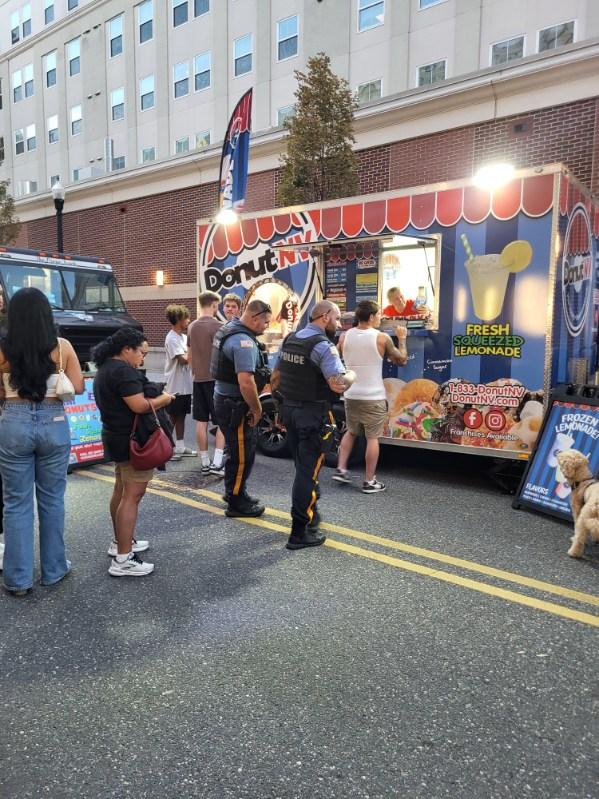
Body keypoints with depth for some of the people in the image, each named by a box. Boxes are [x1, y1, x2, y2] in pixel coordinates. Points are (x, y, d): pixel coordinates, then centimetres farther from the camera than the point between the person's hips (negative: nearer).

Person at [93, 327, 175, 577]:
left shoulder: (105, 368, 14)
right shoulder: (123, 370, -20)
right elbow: (139, 406, -26)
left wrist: (153, 395, 10)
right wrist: (164, 399, -10)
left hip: (116, 437, 11)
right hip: (131, 440, -11)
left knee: (121, 490, 20)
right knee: (132, 495, -10)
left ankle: (121, 542, 32)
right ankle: (123, 560, -9)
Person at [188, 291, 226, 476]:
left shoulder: (192, 327, 10)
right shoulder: (217, 326, -11)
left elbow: (190, 355, 16)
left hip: (198, 379, 7)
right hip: (215, 378, -6)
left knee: (201, 422, 7)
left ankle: (205, 463, 13)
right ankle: (217, 462, -8)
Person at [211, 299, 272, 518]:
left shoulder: (229, 328, 10)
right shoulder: (244, 341, -23)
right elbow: (246, 382, -32)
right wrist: (257, 409, -18)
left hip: (225, 399, 10)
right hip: (235, 406, -10)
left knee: (241, 450, 23)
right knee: (242, 455, 3)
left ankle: (235, 492, 38)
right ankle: (236, 503, 16)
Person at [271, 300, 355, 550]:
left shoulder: (290, 339, 9)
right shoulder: (323, 345, -17)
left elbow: (275, 377, 16)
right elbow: (338, 385, -27)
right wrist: (352, 375, -7)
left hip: (290, 410, 8)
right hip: (313, 415, -8)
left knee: (303, 467, 21)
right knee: (309, 471, 0)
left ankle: (309, 514, 37)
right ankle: (299, 532, 5)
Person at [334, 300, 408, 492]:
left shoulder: (345, 337, 1)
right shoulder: (382, 338, -10)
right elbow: (402, 360, 3)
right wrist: (402, 339, 16)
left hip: (351, 395, 5)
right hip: (373, 397, -4)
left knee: (351, 432, 23)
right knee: (372, 438, 4)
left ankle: (341, 469, 18)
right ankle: (369, 481, 9)